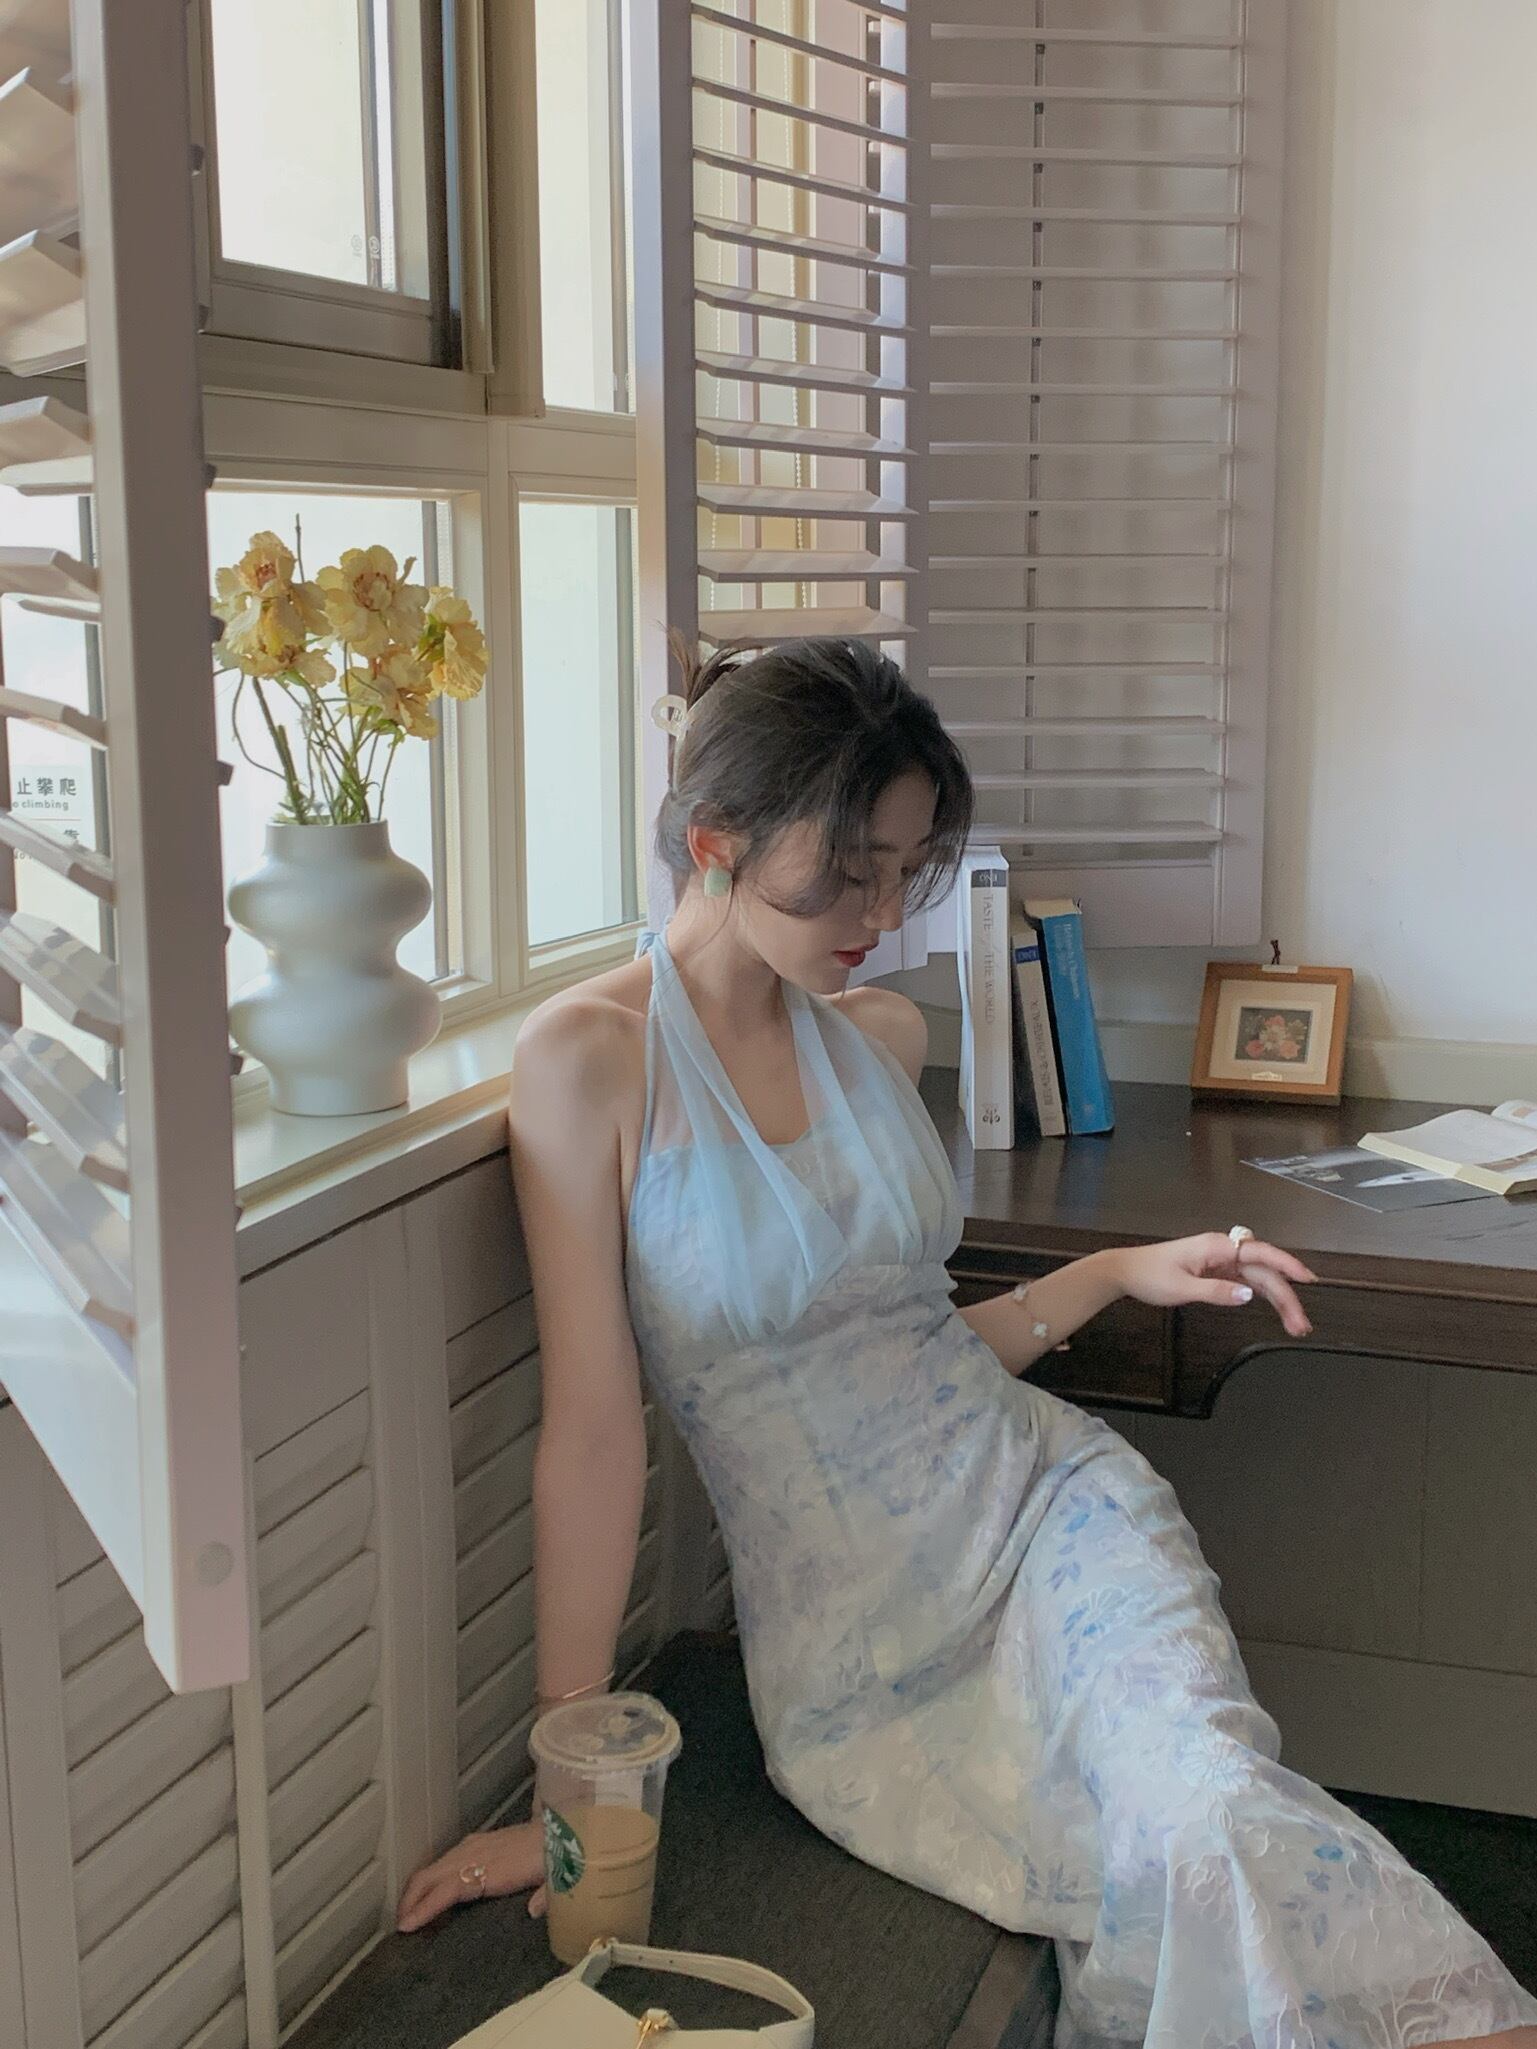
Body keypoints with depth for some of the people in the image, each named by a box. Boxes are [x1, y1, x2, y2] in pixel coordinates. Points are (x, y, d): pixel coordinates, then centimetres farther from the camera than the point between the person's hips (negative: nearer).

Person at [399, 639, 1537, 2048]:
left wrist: (1116, 1274, 6)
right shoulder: (591, 1058, -9)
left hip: (1038, 1496, 4)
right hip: (847, 1648, -3)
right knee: (1208, 1875, -25)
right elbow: (593, 1430, -11)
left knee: (1212, 1799, -26)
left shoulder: (884, 1036, 7)